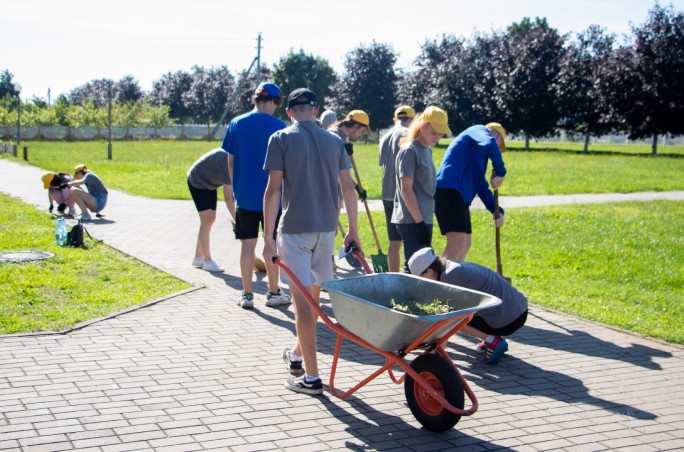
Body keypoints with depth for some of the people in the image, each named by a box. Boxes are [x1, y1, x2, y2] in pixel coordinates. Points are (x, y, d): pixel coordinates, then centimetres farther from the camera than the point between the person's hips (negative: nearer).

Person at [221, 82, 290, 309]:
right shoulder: (278, 126, -8)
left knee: (248, 244, 8)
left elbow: (230, 161, 6)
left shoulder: (236, 124, 1)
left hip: (244, 195, 3)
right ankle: (274, 293, 15)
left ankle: (247, 295, 11)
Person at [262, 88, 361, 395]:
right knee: (312, 295, 19)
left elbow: (273, 190, -10)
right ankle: (297, 354, 37)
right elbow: (348, 188, 7)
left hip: (294, 229, -5)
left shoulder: (281, 139, -4)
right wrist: (353, 230, 15)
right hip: (326, 228, 5)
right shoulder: (334, 141, 8)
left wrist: (268, 237, -8)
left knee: (302, 299, -2)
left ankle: (311, 377, -1)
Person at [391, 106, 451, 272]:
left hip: (423, 219, 9)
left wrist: (423, 221, 18)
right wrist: (419, 222, -19)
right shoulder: (409, 151, -11)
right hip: (412, 221, -9)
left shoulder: (427, 150, 15)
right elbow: (406, 189, -16)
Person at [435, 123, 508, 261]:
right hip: (448, 190, -11)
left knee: (465, 244, 16)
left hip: (458, 195, 11)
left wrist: (497, 211, 20)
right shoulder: (479, 130, 5)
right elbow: (490, 144, -20)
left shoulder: (479, 153, 31)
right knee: (457, 243, -18)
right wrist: (500, 172, -14)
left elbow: (482, 187, 30)